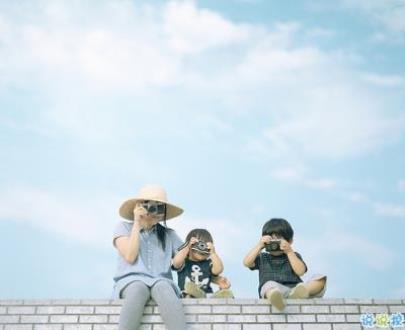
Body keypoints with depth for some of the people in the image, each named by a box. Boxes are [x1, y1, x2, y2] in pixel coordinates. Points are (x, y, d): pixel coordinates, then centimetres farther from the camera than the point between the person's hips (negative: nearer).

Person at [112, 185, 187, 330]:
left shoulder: (169, 235, 18)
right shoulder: (124, 227, 12)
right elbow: (130, 257, -4)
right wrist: (137, 224, -1)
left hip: (161, 282, 1)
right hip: (131, 282, -1)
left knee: (162, 287, -35)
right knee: (138, 288, -38)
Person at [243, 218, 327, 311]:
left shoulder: (294, 256, 26)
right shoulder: (262, 258, 27)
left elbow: (300, 271, 6)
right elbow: (246, 263, 8)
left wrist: (289, 252, 1)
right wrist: (259, 246, 5)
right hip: (271, 290, -2)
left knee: (320, 279, -21)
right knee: (270, 285, -39)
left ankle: (303, 290, -52)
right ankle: (274, 297, -75)